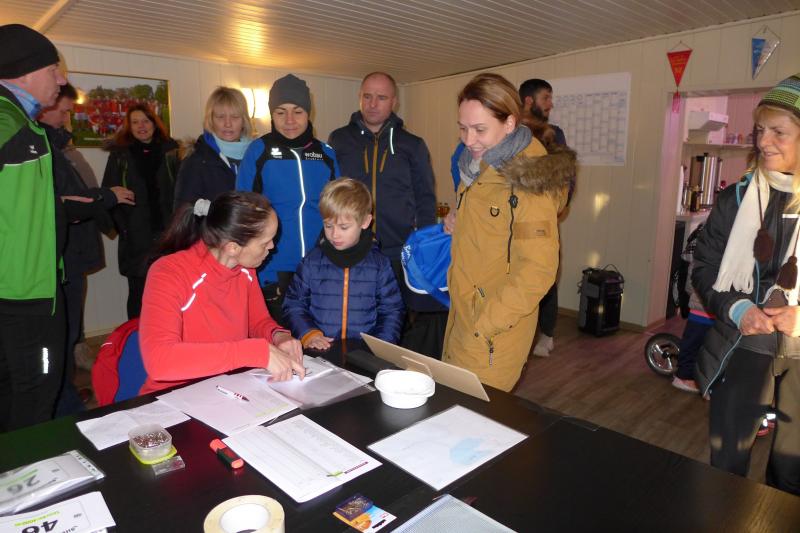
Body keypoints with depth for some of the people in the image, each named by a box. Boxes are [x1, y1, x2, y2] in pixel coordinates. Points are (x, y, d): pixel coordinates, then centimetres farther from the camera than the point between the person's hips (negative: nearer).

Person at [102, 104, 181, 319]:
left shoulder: (170, 151, 8)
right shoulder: (119, 154, 7)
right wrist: (122, 226, -6)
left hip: (167, 234, 0)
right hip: (136, 236, 0)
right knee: (138, 292, 4)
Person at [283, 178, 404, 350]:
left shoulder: (379, 265, 5)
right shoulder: (311, 262, 6)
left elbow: (391, 310, 9)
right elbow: (294, 305, 11)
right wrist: (308, 333, -5)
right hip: (320, 351, 0)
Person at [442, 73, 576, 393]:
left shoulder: (528, 179, -18)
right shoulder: (477, 168, 9)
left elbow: (536, 271, -22)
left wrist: (484, 325, -21)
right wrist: (456, 227, 6)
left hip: (493, 336, -8)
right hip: (461, 316, 8)